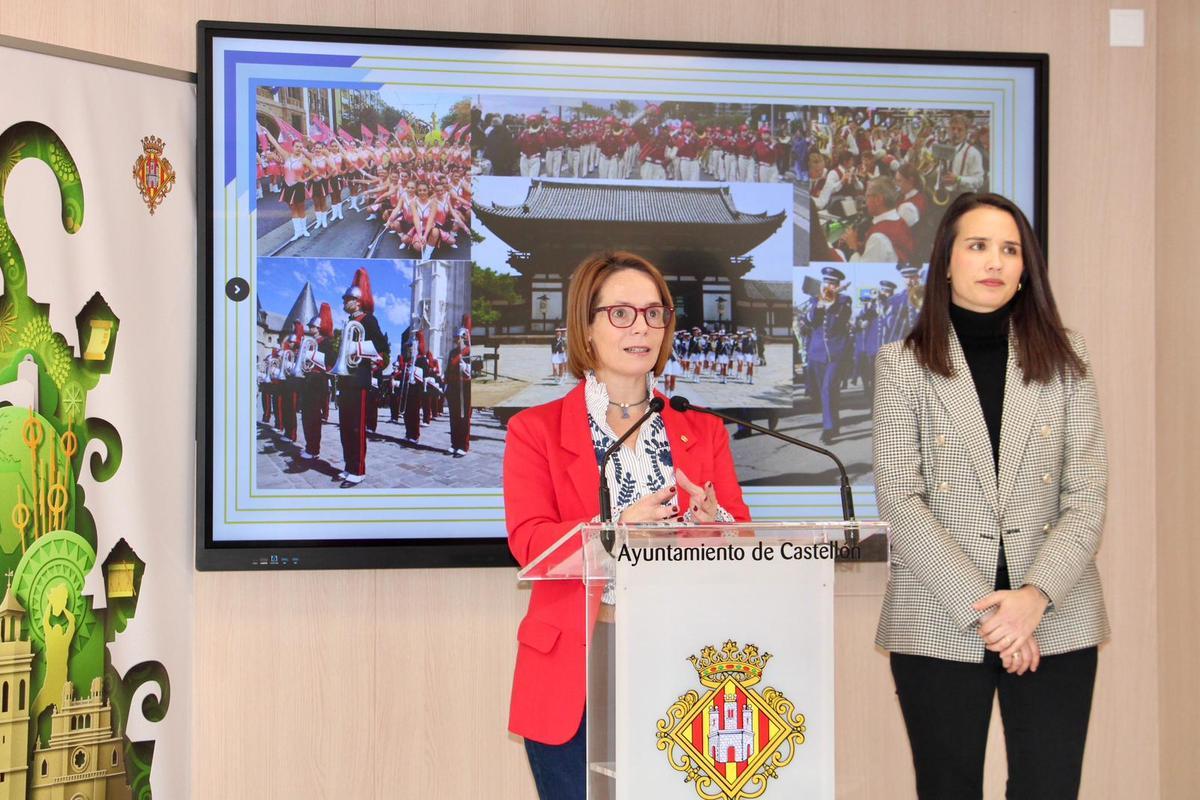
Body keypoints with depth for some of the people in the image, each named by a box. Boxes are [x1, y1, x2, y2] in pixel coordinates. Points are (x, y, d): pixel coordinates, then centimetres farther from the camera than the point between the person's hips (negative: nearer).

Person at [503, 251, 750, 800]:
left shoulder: (703, 434, 14)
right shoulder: (535, 430, 5)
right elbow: (529, 542, -8)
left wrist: (713, 522, -20)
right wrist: (620, 528, -27)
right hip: (575, 682, -2)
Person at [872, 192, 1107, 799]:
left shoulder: (1064, 360, 9)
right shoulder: (902, 364, 4)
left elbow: (1086, 494, 3)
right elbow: (900, 500, -4)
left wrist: (1037, 595, -12)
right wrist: (981, 610, -12)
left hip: (1055, 622, 1)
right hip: (940, 625, -1)